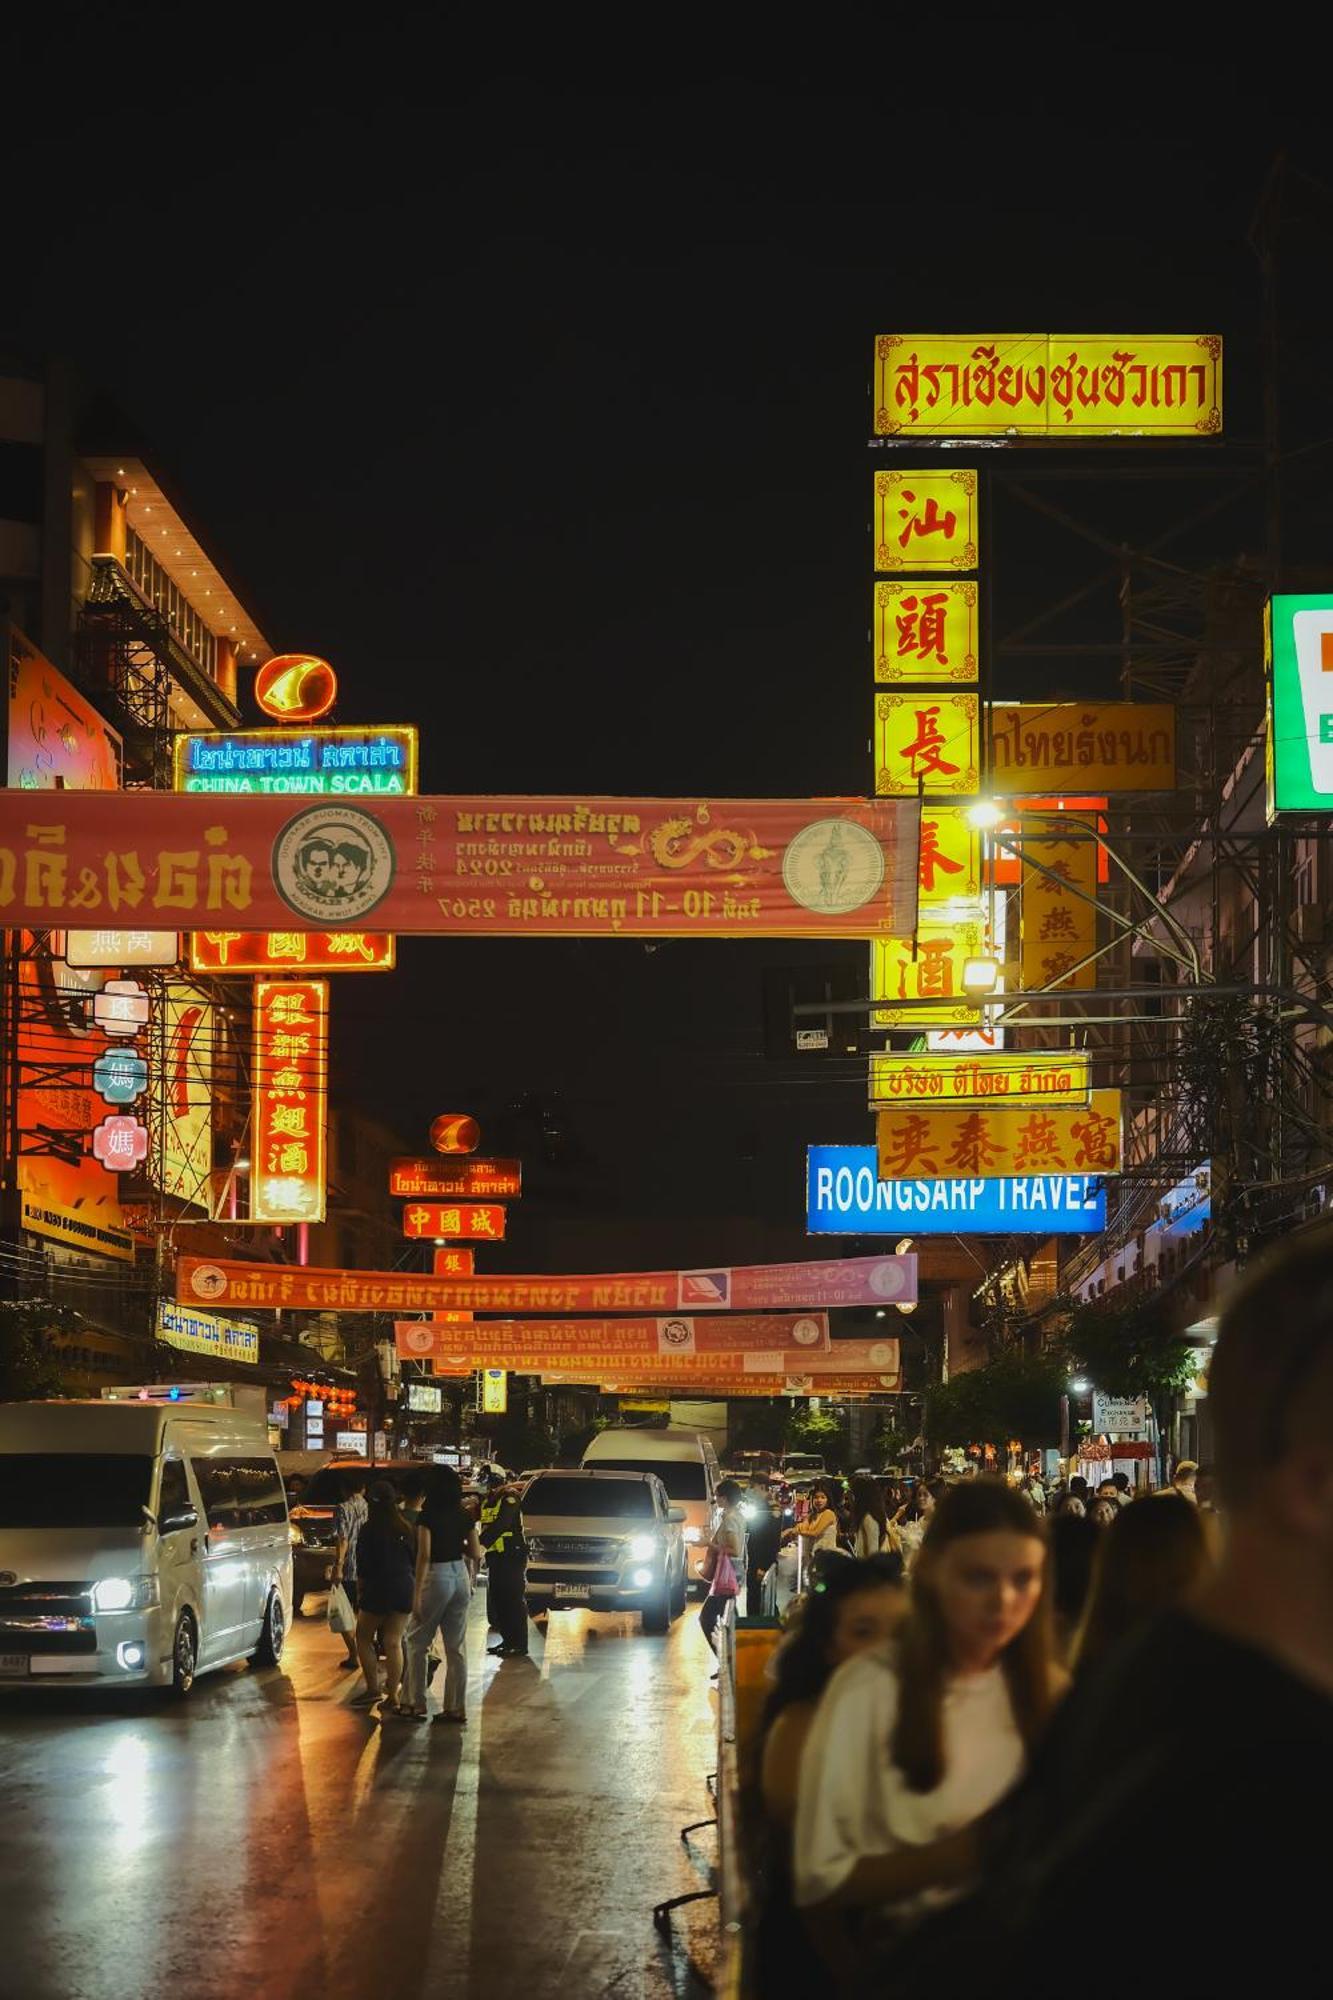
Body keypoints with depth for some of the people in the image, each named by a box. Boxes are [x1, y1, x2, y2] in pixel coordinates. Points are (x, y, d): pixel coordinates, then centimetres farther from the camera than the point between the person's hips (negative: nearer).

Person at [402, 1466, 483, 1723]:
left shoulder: (428, 1516, -13)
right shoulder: (465, 1516, 3)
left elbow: (424, 1554, -18)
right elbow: (476, 1554, 5)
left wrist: (417, 1594, -16)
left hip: (437, 1577, -5)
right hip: (460, 1576, 5)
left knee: (417, 1643, 9)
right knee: (455, 1647, 10)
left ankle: (416, 1704, 8)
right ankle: (456, 1707, 11)